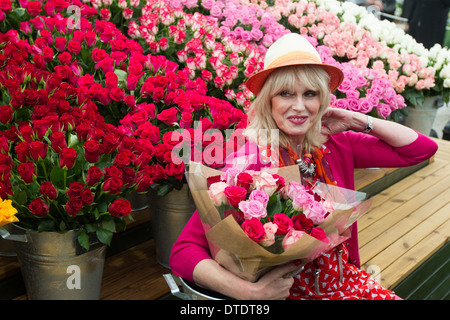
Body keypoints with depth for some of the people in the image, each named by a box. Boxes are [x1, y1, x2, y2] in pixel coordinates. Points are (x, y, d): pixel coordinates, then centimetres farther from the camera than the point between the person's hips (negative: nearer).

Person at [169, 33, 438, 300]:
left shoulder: (336, 145, -5)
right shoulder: (249, 158, -20)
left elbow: (422, 149, 3)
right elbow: (183, 252, -23)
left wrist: (358, 121, -6)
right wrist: (250, 291, -35)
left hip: (344, 277, 3)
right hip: (284, 290, -2)